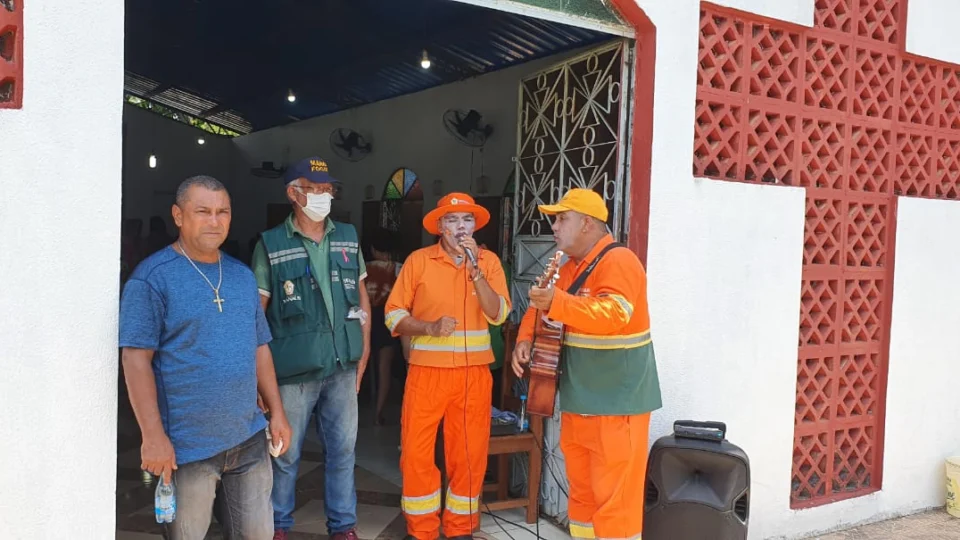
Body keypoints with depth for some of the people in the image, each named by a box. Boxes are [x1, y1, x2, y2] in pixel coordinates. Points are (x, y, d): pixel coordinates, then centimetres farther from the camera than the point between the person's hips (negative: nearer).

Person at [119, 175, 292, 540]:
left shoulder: (242, 276, 9)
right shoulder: (152, 276, -9)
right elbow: (136, 359, -13)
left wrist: (277, 412, 10)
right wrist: (153, 436, -17)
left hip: (249, 438, 5)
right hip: (187, 444, -5)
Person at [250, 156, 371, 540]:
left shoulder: (348, 238, 7)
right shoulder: (270, 245, -5)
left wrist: (364, 350, 10)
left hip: (342, 366, 4)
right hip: (294, 369, -3)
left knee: (343, 449, 12)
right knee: (286, 453, 9)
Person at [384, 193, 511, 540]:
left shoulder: (489, 261, 3)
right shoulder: (418, 260, -2)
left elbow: (498, 315, -8)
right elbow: (394, 314, -2)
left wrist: (475, 269, -17)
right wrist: (430, 327, -18)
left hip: (474, 373, 1)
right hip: (427, 371, -1)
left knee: (469, 454, 9)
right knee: (416, 453, 1)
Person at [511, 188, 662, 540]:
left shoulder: (618, 262, -15)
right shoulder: (570, 267, 13)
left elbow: (612, 314, -31)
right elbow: (541, 305, 22)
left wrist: (556, 302, -41)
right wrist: (526, 338, 3)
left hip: (616, 402, -9)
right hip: (578, 399, 9)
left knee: (614, 497, -3)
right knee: (582, 491, 18)